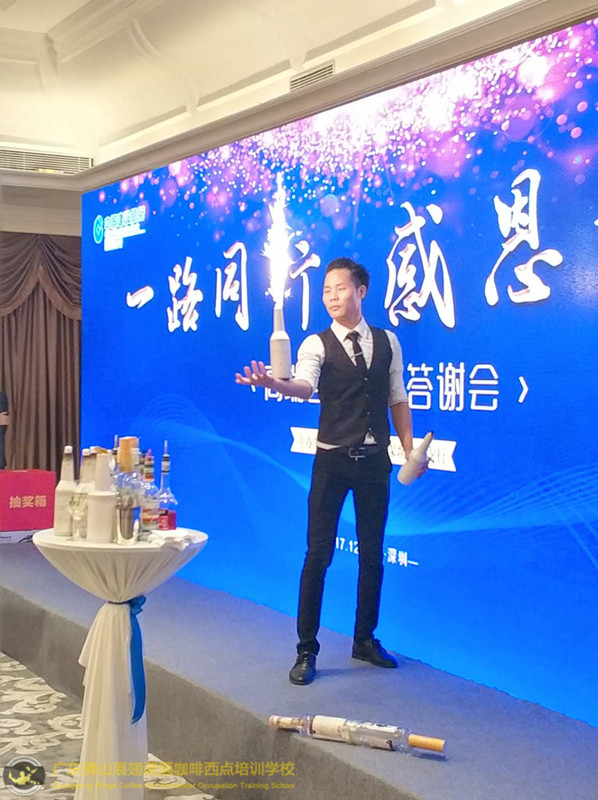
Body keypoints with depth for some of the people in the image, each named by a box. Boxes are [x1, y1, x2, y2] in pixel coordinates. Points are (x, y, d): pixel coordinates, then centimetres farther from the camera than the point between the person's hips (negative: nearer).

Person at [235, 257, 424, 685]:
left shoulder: (388, 341, 6)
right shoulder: (317, 344, -5)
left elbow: (398, 398, 11)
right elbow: (306, 386, -26)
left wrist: (410, 449, 6)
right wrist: (276, 383, -47)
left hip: (375, 459, 4)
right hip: (332, 459, -3)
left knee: (373, 553, 12)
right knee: (319, 554, -2)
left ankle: (365, 640, 29)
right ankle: (306, 650, 9)